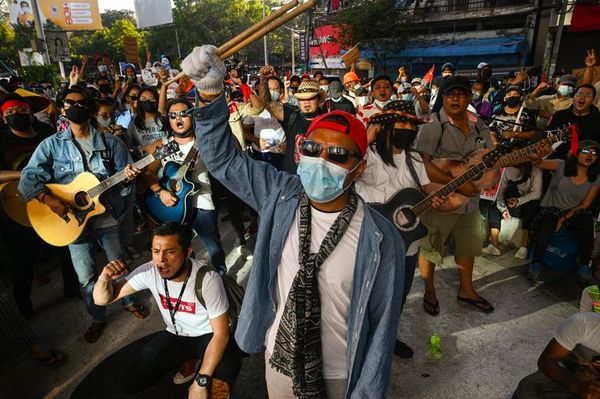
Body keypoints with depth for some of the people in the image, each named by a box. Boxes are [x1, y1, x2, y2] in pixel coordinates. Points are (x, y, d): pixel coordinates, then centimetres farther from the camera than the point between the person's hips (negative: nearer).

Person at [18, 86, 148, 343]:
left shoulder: (109, 142, 0)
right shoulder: (52, 145, -1)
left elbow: (124, 173, -1)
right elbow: (29, 177, -7)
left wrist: (128, 176, -24)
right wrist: (50, 200, -23)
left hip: (108, 217, 0)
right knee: (86, 278, 10)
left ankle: (129, 301, 40)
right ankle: (97, 318, 33)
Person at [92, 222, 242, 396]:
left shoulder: (208, 280, -30)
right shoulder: (149, 271, -18)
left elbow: (221, 333, -23)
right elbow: (102, 300, -10)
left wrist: (201, 381, -25)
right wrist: (104, 278, -33)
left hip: (208, 336, -4)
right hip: (174, 335, 5)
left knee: (226, 374, -32)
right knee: (130, 384, -6)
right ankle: (187, 360, 15)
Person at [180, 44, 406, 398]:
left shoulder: (382, 240, -23)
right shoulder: (281, 195, -14)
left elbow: (382, 326, -14)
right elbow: (223, 158, -8)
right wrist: (211, 92, -23)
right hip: (280, 361, 4)